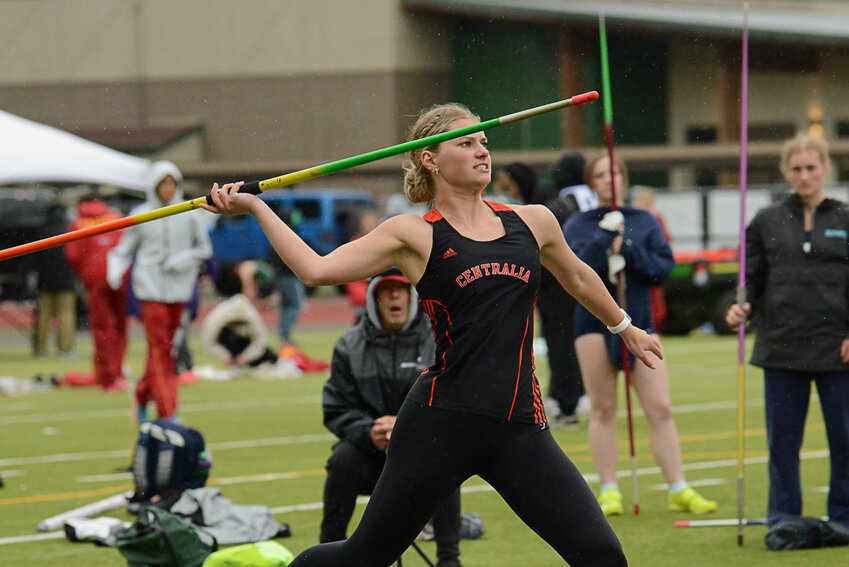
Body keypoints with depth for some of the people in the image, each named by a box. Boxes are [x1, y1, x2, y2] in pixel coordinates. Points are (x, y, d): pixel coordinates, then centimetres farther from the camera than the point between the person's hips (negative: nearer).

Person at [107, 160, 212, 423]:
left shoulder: (190, 215, 3)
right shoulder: (141, 216, 1)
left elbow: (204, 248, 11)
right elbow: (123, 250, 9)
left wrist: (183, 260, -7)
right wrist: (116, 271, -11)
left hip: (179, 290, 2)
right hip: (150, 289, -2)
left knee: (164, 348, 6)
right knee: (159, 347, -10)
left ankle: (143, 394, 30)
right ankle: (168, 413, -12)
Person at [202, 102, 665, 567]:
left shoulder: (533, 222, 11)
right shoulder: (414, 236, 1)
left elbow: (577, 278, 31)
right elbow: (317, 269, -6)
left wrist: (624, 328, 45)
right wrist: (254, 206, -9)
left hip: (520, 428, 3)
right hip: (441, 423, -3)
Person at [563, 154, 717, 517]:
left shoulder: (644, 222, 9)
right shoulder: (578, 226, 4)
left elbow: (664, 267, 0)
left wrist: (627, 249, -11)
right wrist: (603, 239, -16)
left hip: (638, 321, 1)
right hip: (595, 321, -1)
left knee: (660, 409, -3)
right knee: (603, 410, 1)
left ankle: (679, 490, -1)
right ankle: (609, 491, 8)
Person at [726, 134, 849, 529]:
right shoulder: (767, 222, 9)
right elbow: (752, 277, 11)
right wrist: (740, 307, -9)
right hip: (782, 346, 1)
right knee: (781, 440, 4)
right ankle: (783, 521, 14)